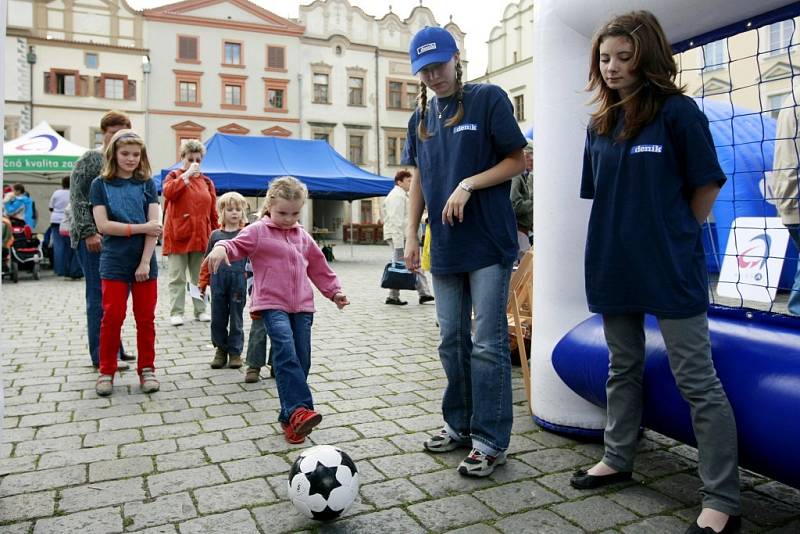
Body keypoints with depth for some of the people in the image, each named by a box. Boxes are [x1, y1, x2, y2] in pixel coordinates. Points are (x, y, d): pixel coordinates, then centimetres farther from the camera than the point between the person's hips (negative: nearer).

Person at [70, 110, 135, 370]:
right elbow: (77, 198, -7)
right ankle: (101, 355, 3)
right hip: (94, 239, -6)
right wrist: (89, 232, -15)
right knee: (100, 296, -4)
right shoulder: (90, 159, -2)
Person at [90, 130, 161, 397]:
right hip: (114, 263, -1)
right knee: (112, 317, 2)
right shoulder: (100, 184, 3)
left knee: (146, 318, 7)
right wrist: (140, 227, -14)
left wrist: (145, 262, -11)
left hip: (145, 262, 1)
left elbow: (154, 225, -3)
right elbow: (103, 225, -7)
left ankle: (147, 369, 19)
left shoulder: (147, 184, 5)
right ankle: (106, 371, 17)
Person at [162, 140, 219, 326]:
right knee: (177, 277, 0)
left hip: (200, 237, 3)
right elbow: (168, 192, -18)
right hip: (178, 236, -3)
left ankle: (200, 310, 17)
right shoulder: (174, 176, 6)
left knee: (200, 276, 9)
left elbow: (213, 212, 11)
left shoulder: (207, 182, 13)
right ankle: (176, 312, 6)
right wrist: (187, 174, -15)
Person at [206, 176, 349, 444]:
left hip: (302, 305, 5)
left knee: (301, 359, 2)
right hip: (272, 304, -5)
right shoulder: (258, 231, 3)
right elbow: (237, 245, -11)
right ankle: (299, 409, -29)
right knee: (286, 352, -25)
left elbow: (318, 266, 25)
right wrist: (221, 248, -34)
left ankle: (289, 417, 12)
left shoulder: (303, 237, 17)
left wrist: (334, 291, 25)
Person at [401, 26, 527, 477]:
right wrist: (412, 233, 9)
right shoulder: (420, 117, 14)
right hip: (445, 246, 6)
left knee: (488, 345, -3)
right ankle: (460, 424, 27)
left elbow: (518, 161, -4)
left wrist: (468, 185, -16)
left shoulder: (489, 99, -3)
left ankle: (492, 441, 8)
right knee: (452, 341, 12)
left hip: (489, 242, -6)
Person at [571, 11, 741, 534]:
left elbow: (705, 187, -4)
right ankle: (618, 459, 34)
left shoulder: (678, 112, -7)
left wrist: (673, 239, 2)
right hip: (614, 267, 6)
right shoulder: (599, 124, 10)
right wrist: (624, 237, 10)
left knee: (698, 380, -1)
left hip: (670, 270, -6)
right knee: (623, 370, 17)